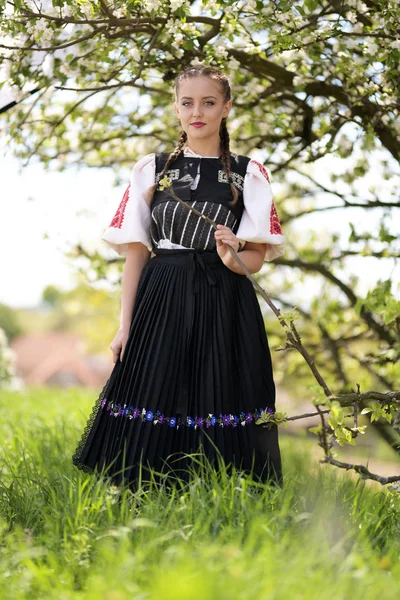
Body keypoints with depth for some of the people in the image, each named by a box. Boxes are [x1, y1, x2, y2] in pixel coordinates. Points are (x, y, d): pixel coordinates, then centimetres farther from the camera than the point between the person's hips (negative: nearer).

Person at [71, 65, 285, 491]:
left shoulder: (248, 174, 7)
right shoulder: (151, 169, 10)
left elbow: (257, 257, 3)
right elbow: (135, 253, 7)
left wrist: (233, 257, -21)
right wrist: (125, 325, -1)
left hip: (225, 307, 0)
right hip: (161, 302, 1)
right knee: (154, 411, -4)